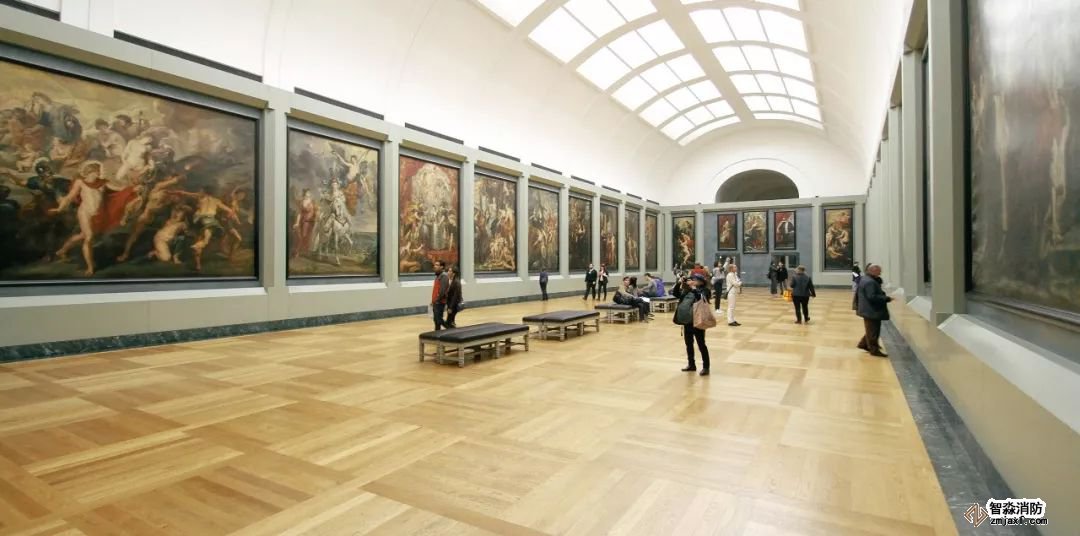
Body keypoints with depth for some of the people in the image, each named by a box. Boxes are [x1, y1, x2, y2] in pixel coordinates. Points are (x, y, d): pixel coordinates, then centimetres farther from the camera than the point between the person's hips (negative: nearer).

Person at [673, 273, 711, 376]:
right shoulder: (686, 290, 11)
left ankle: (705, 367, 10)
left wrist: (694, 288, -31)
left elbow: (701, 299, -27)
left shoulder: (704, 290, -8)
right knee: (688, 344, 16)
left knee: (701, 345, 1)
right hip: (687, 321, 7)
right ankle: (691, 364, 28)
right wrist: (679, 284, -4)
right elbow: (675, 294, 10)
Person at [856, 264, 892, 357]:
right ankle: (874, 350, 5)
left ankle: (863, 344, 28)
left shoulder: (864, 279, 13)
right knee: (873, 331, -2)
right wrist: (886, 299, -23)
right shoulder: (870, 282, -21)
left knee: (871, 330, 20)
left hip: (868, 310, 11)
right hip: (872, 311, -11)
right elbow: (872, 297, -27)